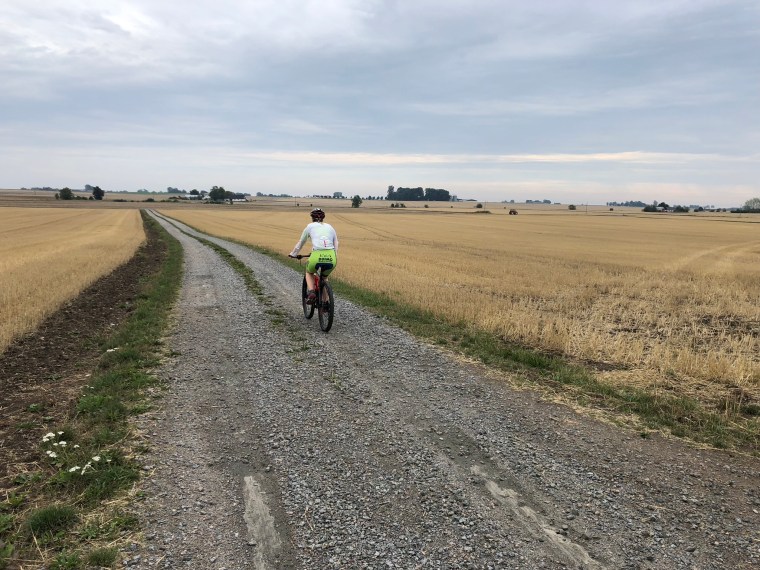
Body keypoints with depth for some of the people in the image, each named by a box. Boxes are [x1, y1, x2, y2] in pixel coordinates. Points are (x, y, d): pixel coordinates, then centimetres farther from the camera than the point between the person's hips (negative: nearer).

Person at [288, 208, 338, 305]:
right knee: (324, 277, 32)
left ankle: (311, 292, 7)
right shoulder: (330, 227, 23)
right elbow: (336, 244, 20)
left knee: (309, 273, 30)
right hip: (331, 258, 3)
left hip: (317, 257, -3)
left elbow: (300, 243, 25)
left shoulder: (310, 226, 16)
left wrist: (293, 254, 40)